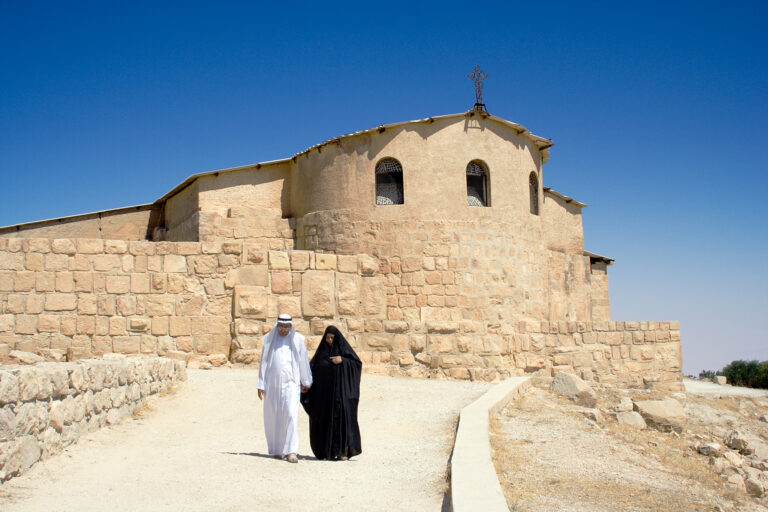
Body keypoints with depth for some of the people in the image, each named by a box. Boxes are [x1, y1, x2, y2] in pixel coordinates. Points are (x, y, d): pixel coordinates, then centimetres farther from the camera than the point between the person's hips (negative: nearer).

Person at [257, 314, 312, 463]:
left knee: (291, 415, -14)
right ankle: (277, 449, 21)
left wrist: (306, 382, 12)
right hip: (272, 384, 2)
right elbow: (263, 363, 7)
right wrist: (261, 385, 4)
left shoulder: (297, 340, 3)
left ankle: (291, 451, -15)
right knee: (273, 417, 7)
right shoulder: (269, 340, 5)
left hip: (290, 383, -2)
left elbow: (303, 361, 9)